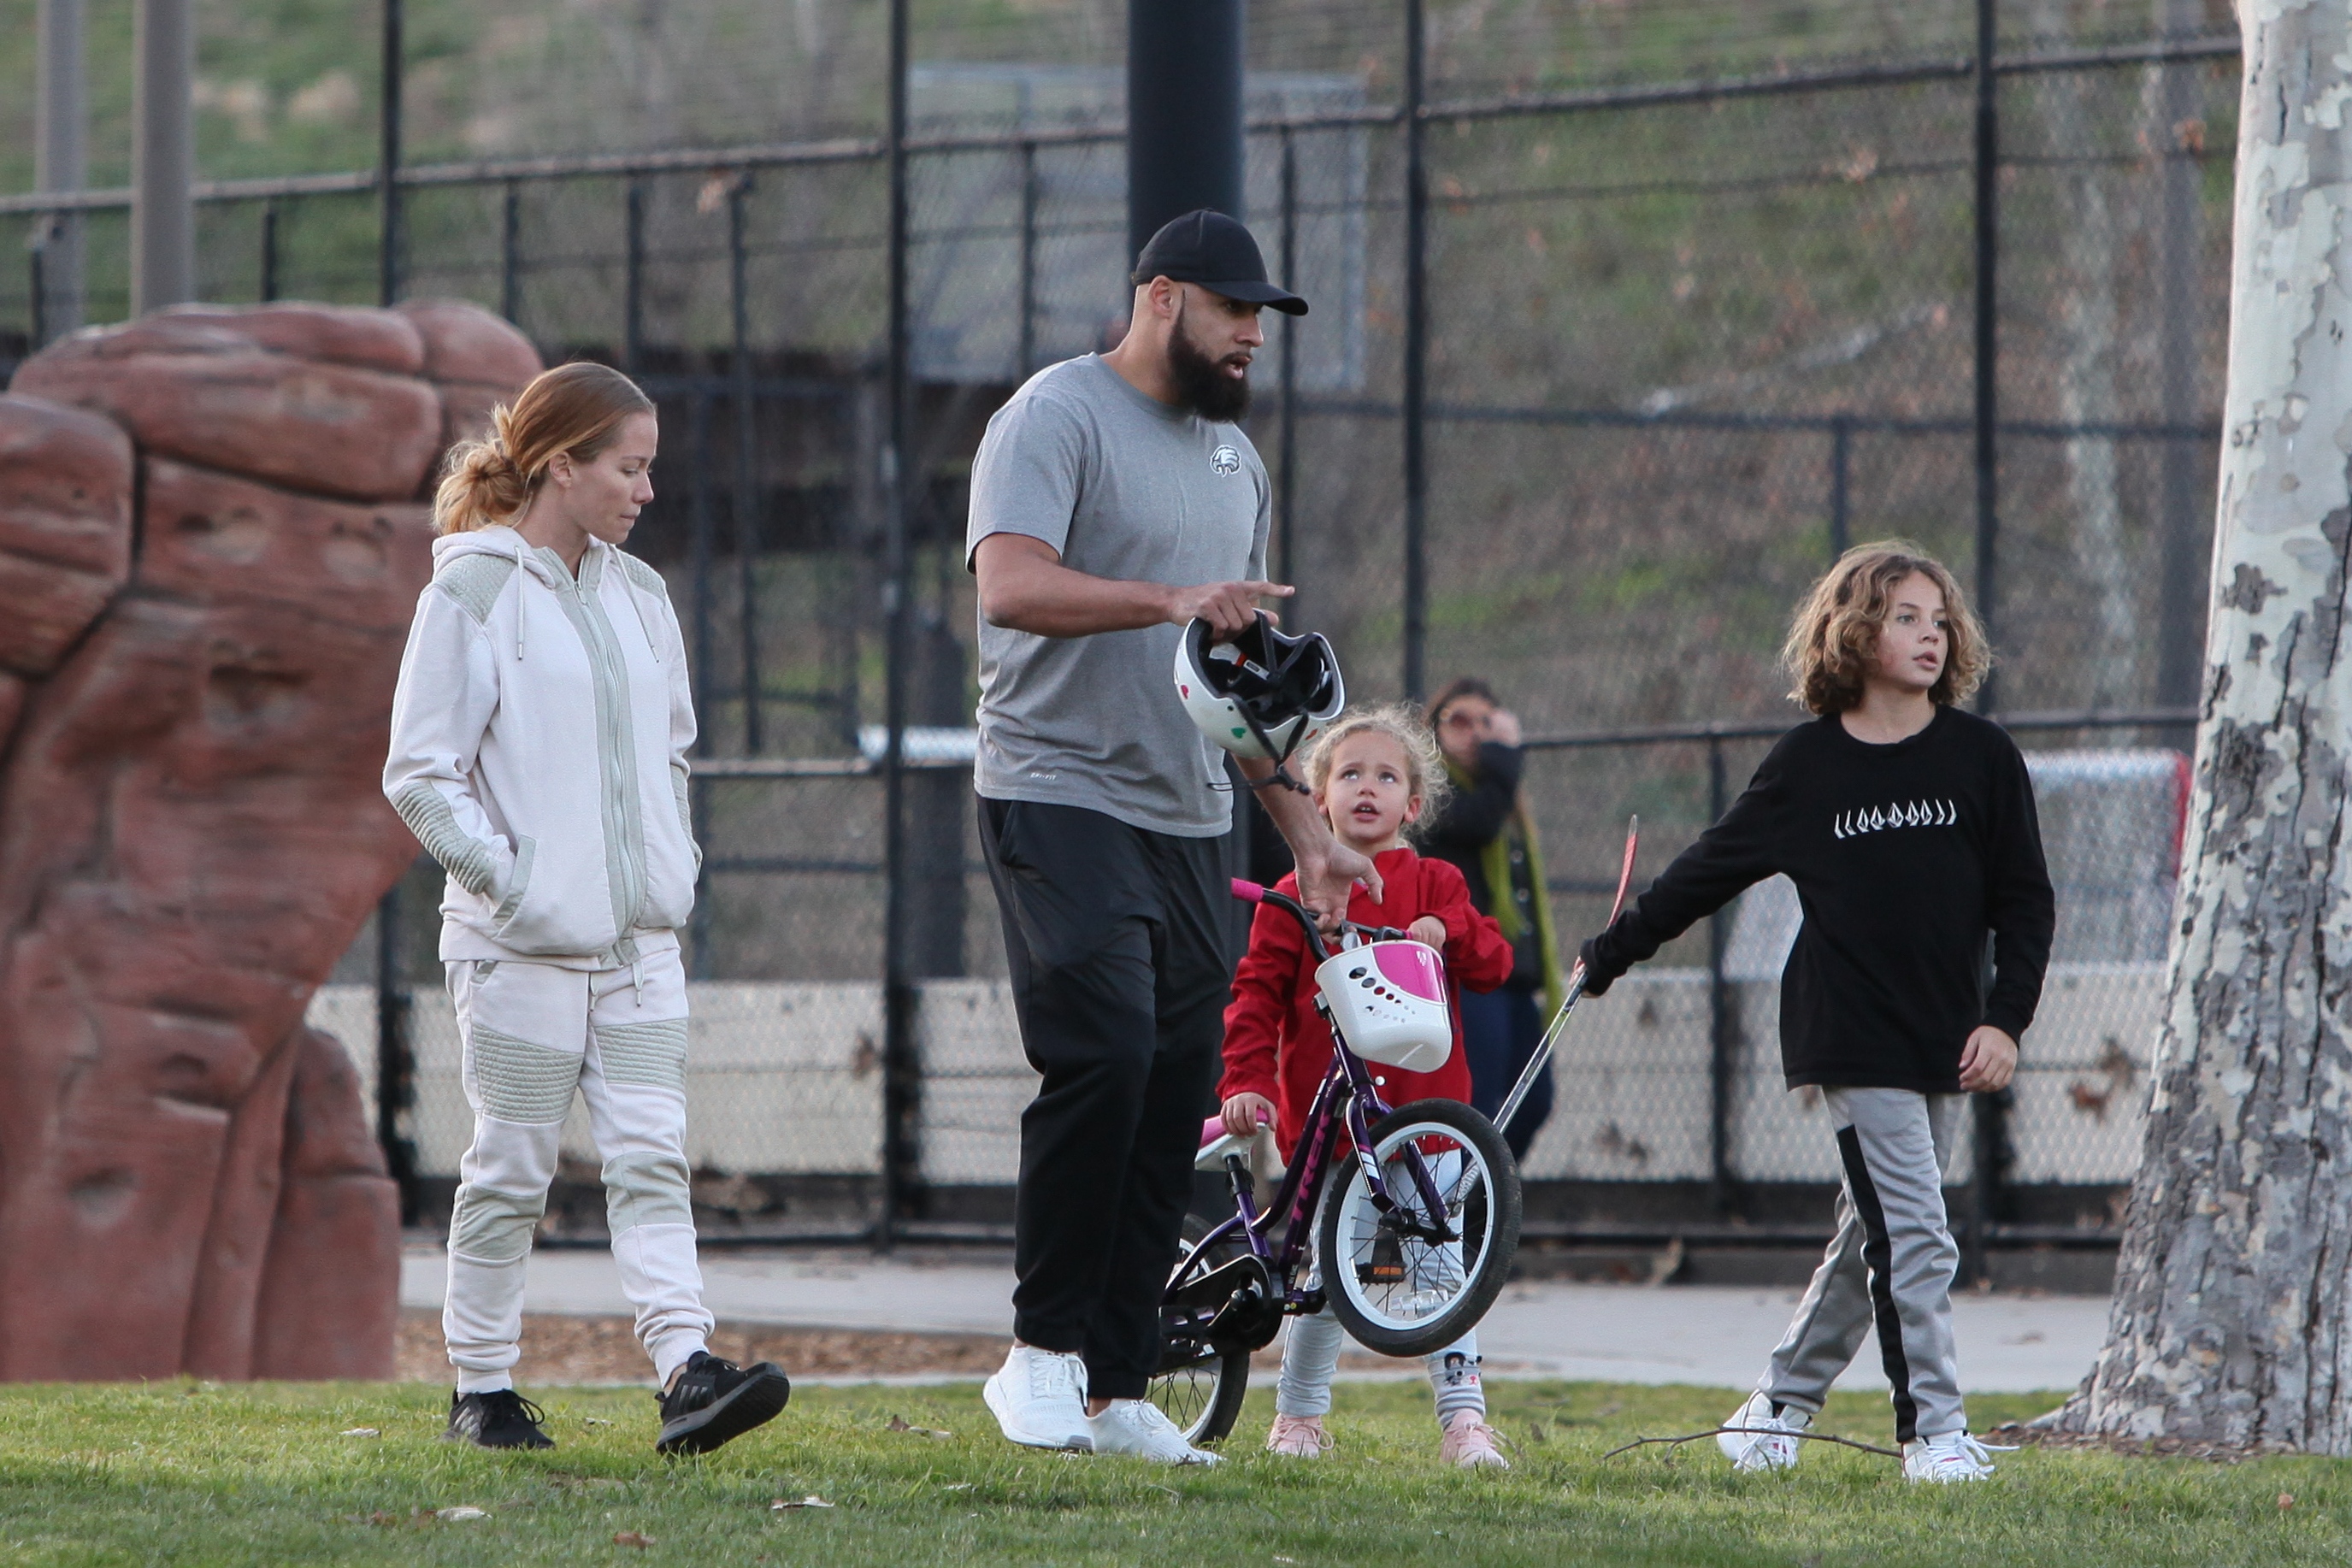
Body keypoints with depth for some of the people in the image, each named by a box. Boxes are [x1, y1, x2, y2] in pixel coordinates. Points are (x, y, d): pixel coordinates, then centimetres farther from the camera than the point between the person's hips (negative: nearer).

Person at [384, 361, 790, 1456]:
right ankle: (481, 1389, 11)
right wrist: (506, 879, -13)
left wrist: (674, 867, 12)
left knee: (651, 1157, -6)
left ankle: (687, 1368, -16)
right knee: (512, 1171, 1)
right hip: (522, 949, -5)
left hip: (640, 943, 5)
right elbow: (419, 772, -7)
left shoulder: (638, 596, 13)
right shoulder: (472, 594, -7)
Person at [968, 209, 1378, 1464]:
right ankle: (1042, 1349, -9)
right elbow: (1012, 583, -22)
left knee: (1176, 1091, 2)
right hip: (1060, 798, -8)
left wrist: (1306, 831, 21)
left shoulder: (1234, 456, 20)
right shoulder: (1058, 415, -6)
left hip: (1189, 823, 8)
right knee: (1104, 1055, -21)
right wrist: (1170, 598, -33)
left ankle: (1115, 1394, 5)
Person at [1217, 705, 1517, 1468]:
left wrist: (1449, 932, -17)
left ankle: (1463, 1418, -4)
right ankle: (1298, 1415, 19)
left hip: (1422, 1104, 0)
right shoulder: (1297, 895, 8)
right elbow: (1257, 990, 3)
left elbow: (1493, 961, 4)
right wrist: (1246, 1082, -9)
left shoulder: (1434, 884, 11)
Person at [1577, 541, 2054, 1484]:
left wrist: (2005, 1019, -4)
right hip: (1850, 1040, -3)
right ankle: (1933, 1433, -6)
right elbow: (1712, 869, 11)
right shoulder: (1809, 762, 0)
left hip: (1947, 1043, 3)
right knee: (1911, 1236, -11)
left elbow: (2025, 901, 8)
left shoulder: (1981, 756, 4)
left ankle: (1780, 1405, 24)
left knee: (1871, 1238, 9)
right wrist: (1610, 956, 16)